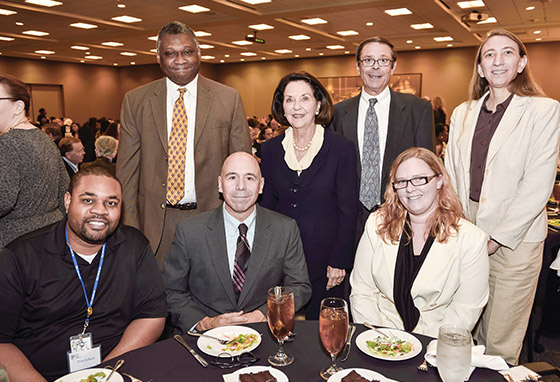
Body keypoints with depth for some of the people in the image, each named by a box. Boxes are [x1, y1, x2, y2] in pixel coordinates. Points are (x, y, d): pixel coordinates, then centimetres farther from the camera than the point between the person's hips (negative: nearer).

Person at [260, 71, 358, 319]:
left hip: (324, 258, -2)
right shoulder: (271, 149, 3)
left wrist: (339, 261, -7)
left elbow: (348, 210, -5)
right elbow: (267, 203, 8)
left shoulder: (342, 148, -6)